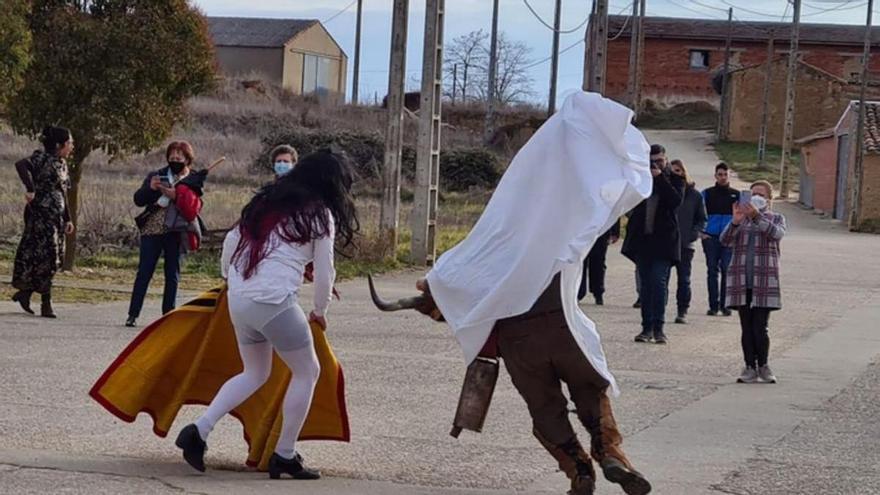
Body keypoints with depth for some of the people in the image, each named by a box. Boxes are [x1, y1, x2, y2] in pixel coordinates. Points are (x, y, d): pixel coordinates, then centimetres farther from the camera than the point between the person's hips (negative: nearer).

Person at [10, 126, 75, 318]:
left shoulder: (62, 164, 16)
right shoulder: (43, 159, -11)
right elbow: (21, 165, -28)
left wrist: (67, 219, 21)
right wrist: (30, 189, -32)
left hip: (56, 217, 9)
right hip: (41, 214, -9)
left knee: (54, 259, 7)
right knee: (46, 257, -10)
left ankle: (25, 292, 17)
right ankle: (46, 303, -5)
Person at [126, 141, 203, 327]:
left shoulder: (193, 181, 3)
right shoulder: (157, 175, 7)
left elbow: (193, 209, -8)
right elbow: (138, 200, 4)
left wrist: (176, 196, -20)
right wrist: (150, 188, -14)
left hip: (176, 232, 0)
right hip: (152, 230, 0)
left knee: (172, 275, 6)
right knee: (144, 272, -2)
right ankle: (133, 314, -2)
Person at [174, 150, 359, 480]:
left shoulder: (268, 202, 17)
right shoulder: (320, 214, -1)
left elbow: (231, 240, 20)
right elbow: (324, 273, 0)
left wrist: (228, 276, 38)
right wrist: (320, 312, 17)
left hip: (238, 299, 7)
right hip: (274, 301, -7)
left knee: (255, 374, 22)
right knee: (307, 371, 11)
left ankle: (199, 430, 5)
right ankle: (284, 455, 11)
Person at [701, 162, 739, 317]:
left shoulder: (736, 195, 10)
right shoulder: (707, 194, 9)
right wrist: (701, 232, -2)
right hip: (711, 237, 0)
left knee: (727, 270, -5)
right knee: (712, 271, 0)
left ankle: (725, 305, 0)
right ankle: (713, 305, 4)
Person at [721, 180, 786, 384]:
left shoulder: (776, 218, 10)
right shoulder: (741, 219, 15)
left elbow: (776, 234, -13)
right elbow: (725, 241, 0)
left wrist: (757, 216, -25)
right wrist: (735, 221, -18)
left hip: (764, 282, -2)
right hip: (741, 281, 2)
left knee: (760, 327, -7)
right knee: (746, 327, 2)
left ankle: (763, 366, 9)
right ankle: (750, 368, 8)